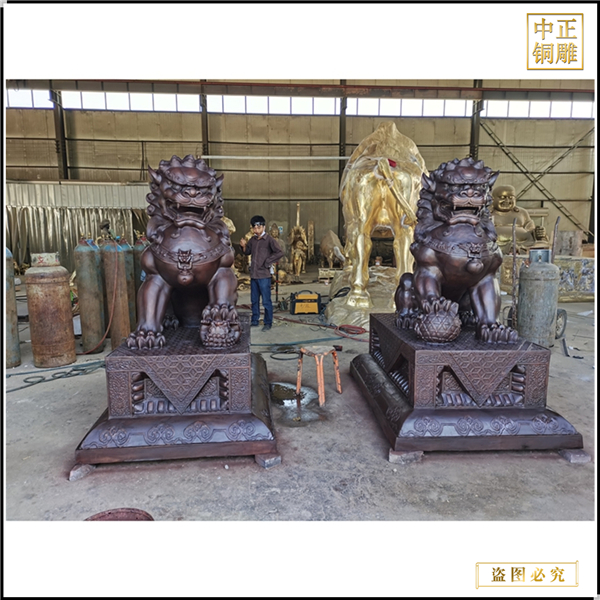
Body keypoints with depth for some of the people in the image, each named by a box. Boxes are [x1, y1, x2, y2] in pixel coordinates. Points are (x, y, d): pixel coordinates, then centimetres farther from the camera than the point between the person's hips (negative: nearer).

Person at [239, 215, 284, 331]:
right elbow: (247, 252, 22)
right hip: (253, 275, 6)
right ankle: (255, 321, 27)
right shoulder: (252, 240, 10)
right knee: (254, 300, 15)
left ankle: (268, 323, 12)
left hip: (264, 275, -6)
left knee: (266, 301, 1)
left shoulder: (269, 240, -9)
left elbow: (280, 252, -16)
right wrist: (244, 246, 1)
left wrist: (268, 262, -15)